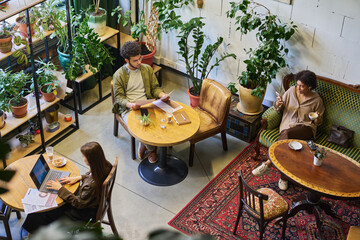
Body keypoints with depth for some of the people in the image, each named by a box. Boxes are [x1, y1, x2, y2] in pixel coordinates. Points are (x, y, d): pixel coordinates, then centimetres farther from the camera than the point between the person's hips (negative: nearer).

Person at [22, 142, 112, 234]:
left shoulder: (92, 185, -41)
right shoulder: (105, 166, -18)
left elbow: (79, 203, -25)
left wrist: (60, 188, -20)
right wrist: (79, 177, -4)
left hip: (82, 212, -8)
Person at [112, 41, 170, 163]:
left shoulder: (147, 69, 8)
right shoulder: (119, 75, -2)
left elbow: (155, 87, 13)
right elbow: (119, 97, -4)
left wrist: (162, 95, -10)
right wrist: (129, 104, -25)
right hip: (128, 108, -3)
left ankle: (143, 144, 1)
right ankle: (151, 149, -1)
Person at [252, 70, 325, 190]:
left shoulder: (317, 100, 3)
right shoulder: (291, 91, 7)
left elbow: (318, 122, 14)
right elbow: (279, 108, 15)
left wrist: (317, 119, -11)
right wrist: (278, 104, -9)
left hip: (306, 128, -2)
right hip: (288, 125, 2)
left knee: (287, 133, -37)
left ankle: (268, 163, -32)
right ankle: (284, 178, -27)